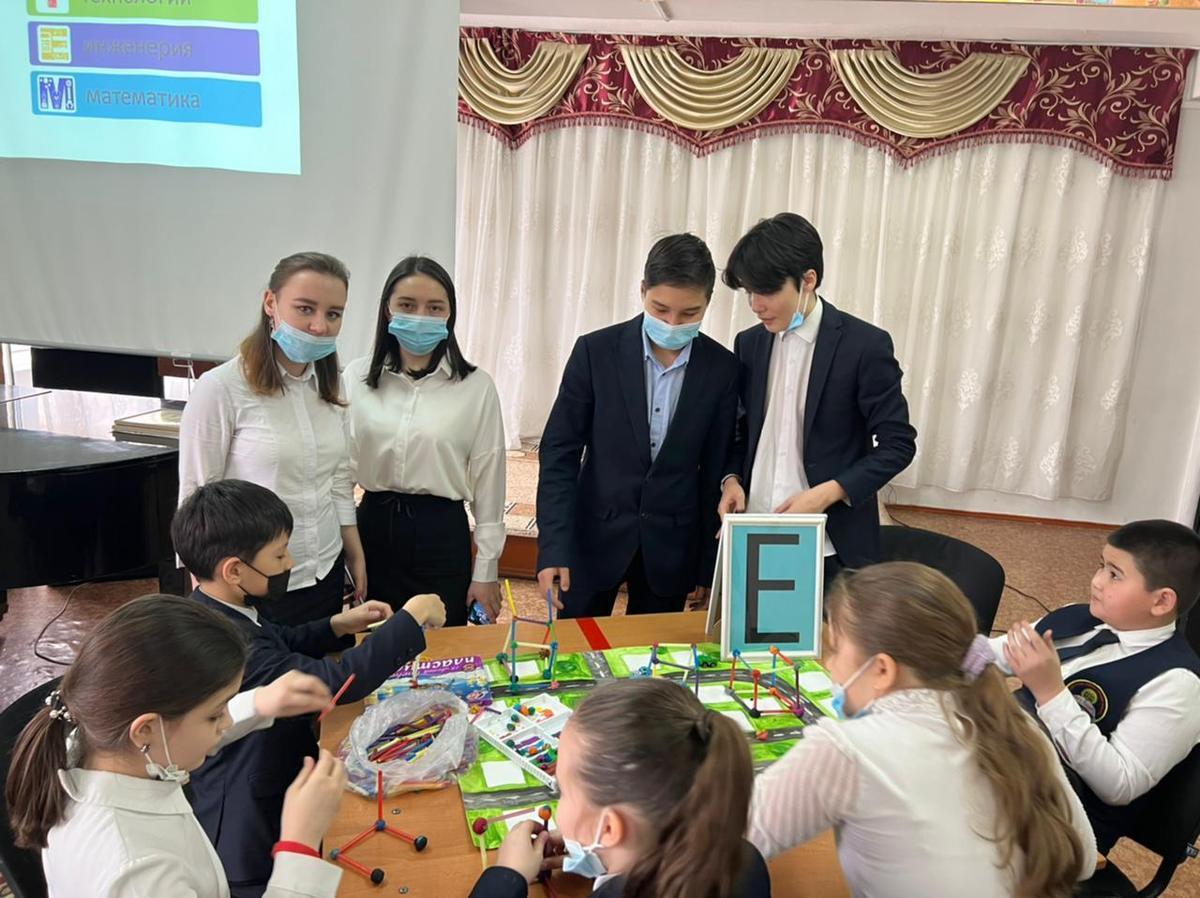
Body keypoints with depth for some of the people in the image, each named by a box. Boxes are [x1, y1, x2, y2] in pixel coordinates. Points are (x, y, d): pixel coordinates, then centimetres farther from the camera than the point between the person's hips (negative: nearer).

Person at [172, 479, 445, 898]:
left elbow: (280, 643, 14)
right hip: (251, 828, -9)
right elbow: (338, 680, -39)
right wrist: (412, 617, -29)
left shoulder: (212, 612, -5)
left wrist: (338, 625, 0)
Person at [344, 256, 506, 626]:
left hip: (441, 534, -2)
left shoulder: (476, 386, -6)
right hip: (373, 527, 2)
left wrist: (487, 571, -1)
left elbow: (488, 481, -2)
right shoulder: (357, 375, -1)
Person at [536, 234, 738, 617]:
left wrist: (707, 566, 4)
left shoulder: (722, 369, -4)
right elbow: (559, 452, -6)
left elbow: (715, 471, 1)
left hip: (670, 547, 1)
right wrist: (553, 547, -13)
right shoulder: (595, 351, -8)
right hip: (594, 537, -1)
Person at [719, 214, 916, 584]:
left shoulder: (865, 345, -10)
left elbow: (898, 443, -8)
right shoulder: (749, 343, 6)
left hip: (830, 545, -4)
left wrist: (827, 493, -18)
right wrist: (732, 478, -4)